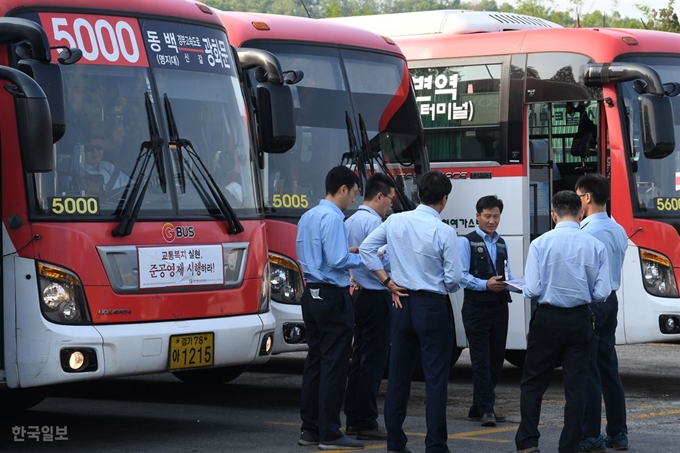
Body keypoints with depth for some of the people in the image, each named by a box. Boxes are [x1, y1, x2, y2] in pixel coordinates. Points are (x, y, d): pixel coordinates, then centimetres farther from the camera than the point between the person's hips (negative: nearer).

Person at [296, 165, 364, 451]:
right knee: (334, 364, -5)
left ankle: (310, 429, 16)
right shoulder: (332, 218, -16)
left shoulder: (307, 216, 13)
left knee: (315, 360, 13)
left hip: (311, 295, 10)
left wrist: (347, 251, 16)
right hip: (333, 297, -9)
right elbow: (337, 261, -21)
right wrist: (362, 258, -4)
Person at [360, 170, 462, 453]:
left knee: (398, 375, 11)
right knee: (435, 378, 0)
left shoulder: (395, 222, 0)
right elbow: (454, 278, -13)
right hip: (433, 307, -5)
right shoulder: (444, 232, -14)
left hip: (403, 303, 5)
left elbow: (365, 249, 7)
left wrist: (388, 282, 9)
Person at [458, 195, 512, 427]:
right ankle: (486, 409, -7)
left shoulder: (501, 243, 18)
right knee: (481, 360, -8)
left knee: (496, 358, 8)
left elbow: (507, 275, 19)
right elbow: (462, 276, -11)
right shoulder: (467, 242, -3)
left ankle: (479, 408, 17)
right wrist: (486, 284, -23)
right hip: (477, 307, -7)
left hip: (499, 306, 7)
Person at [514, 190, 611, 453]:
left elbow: (532, 290, -12)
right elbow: (601, 293, -5)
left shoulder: (541, 244, -9)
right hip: (580, 320, 2)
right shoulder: (595, 246, -4)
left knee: (533, 383, 10)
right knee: (576, 387, 7)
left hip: (548, 318, -1)